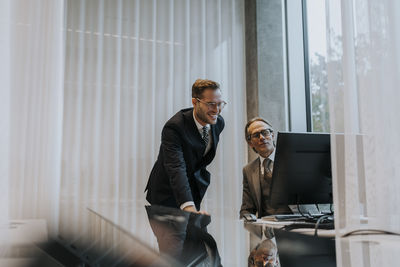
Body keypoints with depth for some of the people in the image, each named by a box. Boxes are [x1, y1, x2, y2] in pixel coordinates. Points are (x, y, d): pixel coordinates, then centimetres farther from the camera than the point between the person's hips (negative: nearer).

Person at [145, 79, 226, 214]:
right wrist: (188, 206, -53)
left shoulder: (219, 123, -8)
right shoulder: (174, 127, -30)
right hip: (167, 192, -5)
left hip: (195, 188, 6)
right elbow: (176, 168, -42)